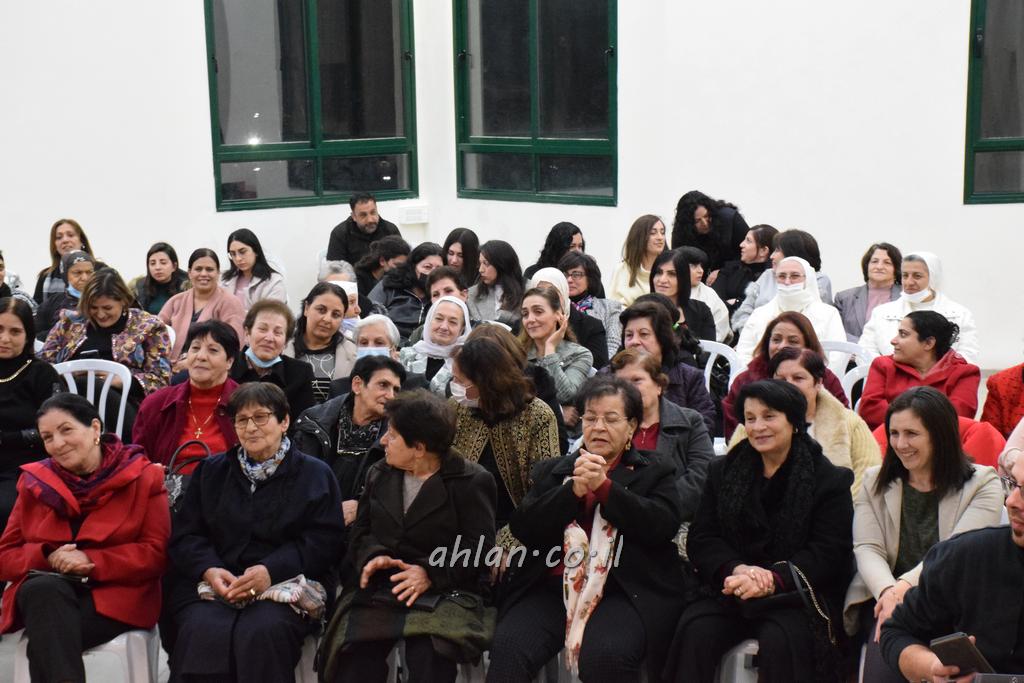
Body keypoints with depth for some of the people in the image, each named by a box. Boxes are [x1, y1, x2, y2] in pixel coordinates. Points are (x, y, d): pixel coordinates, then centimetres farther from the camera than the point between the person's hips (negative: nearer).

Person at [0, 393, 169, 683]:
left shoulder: (143, 477, 1)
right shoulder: (34, 482, 11)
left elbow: (157, 554, -5)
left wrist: (92, 561, -17)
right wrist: (47, 557, -12)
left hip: (116, 595, -3)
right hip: (45, 594, 4)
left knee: (46, 638, -34)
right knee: (43, 588, -35)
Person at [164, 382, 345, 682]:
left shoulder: (315, 474, 10)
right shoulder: (210, 471, 19)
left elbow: (324, 542, -1)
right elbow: (185, 536, 11)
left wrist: (272, 570, -17)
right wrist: (209, 570, -11)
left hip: (287, 584, -2)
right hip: (212, 583, 2)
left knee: (263, 632, -35)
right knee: (203, 633, -32)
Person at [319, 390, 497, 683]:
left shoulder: (472, 481, 0)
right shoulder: (378, 474, 19)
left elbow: (478, 546, -6)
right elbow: (361, 530, 18)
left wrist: (430, 573, -19)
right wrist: (373, 556, -5)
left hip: (442, 592, -4)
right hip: (377, 589, 4)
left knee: (428, 654, -33)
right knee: (355, 650, -26)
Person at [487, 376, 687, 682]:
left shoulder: (655, 471, 16)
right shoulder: (550, 470, 22)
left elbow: (664, 525, -3)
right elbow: (522, 527, 7)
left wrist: (603, 485, -9)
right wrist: (574, 489, -6)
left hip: (625, 590, -2)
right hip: (551, 587, 2)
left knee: (606, 657, -33)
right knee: (508, 648, -26)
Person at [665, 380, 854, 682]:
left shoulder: (830, 479, 3)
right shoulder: (723, 471, 14)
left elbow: (829, 552, -6)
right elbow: (701, 539, 7)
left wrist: (773, 580, -21)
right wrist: (736, 570, -14)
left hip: (797, 594, -3)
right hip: (730, 590, 3)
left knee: (779, 641, -33)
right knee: (694, 631, -27)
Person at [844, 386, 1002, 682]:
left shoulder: (983, 484, 6)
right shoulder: (875, 482, 16)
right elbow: (867, 549, 3)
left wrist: (906, 586, -23)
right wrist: (888, 592, -18)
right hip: (885, 599, 2)